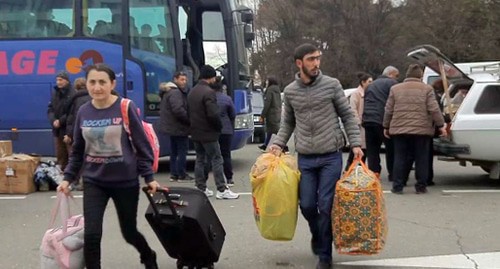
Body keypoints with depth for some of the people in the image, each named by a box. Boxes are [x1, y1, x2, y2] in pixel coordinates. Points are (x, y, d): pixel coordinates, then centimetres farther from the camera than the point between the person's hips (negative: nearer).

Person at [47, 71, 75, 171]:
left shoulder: (73, 93, -13)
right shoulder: (54, 93, 12)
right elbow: (50, 109, 10)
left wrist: (61, 121, -16)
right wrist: (53, 121, -8)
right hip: (57, 130, 7)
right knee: (60, 156, 14)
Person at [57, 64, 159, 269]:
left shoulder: (126, 108, -11)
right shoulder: (83, 112, 0)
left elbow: (141, 145, -7)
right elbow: (77, 151, 11)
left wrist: (149, 177, -9)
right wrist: (68, 178, 6)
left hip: (125, 182, -2)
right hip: (93, 183, 3)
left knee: (129, 232, 13)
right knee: (91, 235, -8)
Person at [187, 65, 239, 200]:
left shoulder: (192, 92, 12)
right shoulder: (208, 92, -17)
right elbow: (213, 114, -23)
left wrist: (194, 126, 16)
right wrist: (219, 126, -8)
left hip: (195, 133, 9)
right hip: (208, 133, -8)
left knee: (199, 159, 12)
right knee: (217, 160, -4)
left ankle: (201, 188, 14)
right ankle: (222, 190, -5)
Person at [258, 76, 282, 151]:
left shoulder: (270, 90, -14)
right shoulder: (277, 90, 11)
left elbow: (267, 104, -17)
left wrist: (262, 115, -13)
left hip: (271, 113, -9)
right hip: (277, 113, 9)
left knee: (276, 129, -9)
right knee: (269, 129, 18)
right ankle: (265, 145, 28)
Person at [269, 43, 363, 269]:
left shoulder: (332, 85, -2)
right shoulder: (290, 91, 5)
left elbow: (348, 116, 2)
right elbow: (288, 123, 17)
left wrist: (355, 144, -6)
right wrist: (278, 144, 3)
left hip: (331, 157, -2)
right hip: (305, 159, 2)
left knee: (325, 206, -3)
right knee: (307, 206, 4)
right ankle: (317, 234, 37)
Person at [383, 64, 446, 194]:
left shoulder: (395, 89, 9)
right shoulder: (426, 89, 2)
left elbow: (388, 110, 10)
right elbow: (434, 109, -4)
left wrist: (386, 127, 18)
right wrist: (441, 125, 2)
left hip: (399, 129, 2)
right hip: (422, 130, -2)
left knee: (400, 159, 6)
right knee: (421, 159, 6)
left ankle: (397, 186, 5)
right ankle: (421, 186, 7)